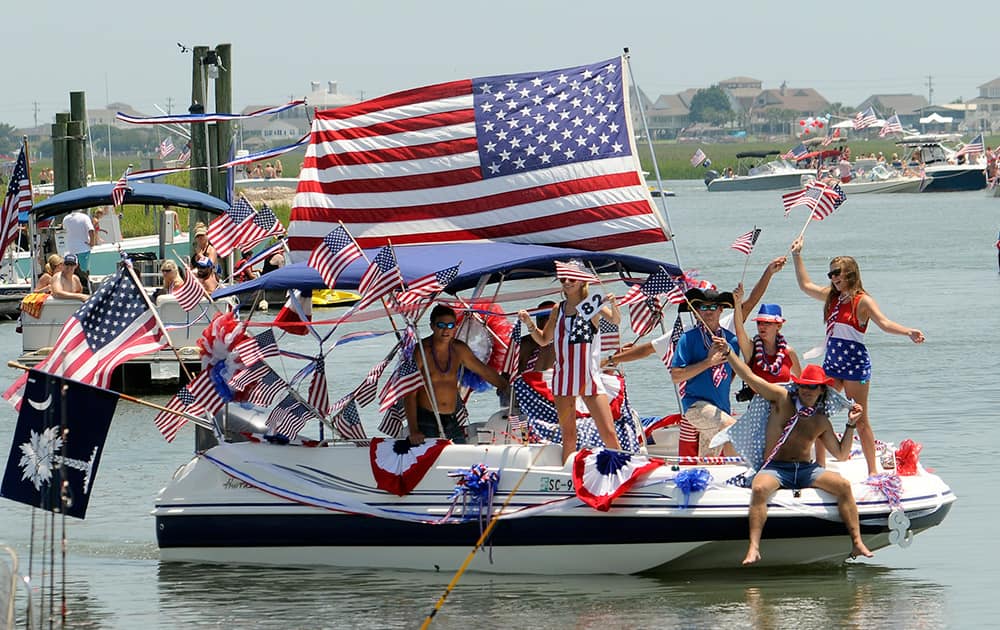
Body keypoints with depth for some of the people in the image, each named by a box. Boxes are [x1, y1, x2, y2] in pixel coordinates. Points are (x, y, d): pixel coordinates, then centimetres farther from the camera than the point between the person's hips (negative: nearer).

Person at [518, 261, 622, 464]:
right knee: (568, 434, 7)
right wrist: (529, 323, 2)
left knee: (609, 433, -9)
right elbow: (543, 340, 17)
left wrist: (613, 306, -38)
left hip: (590, 377, -4)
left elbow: (616, 321, -19)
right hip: (563, 377, 4)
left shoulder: (592, 305, -2)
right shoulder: (558, 309, 9)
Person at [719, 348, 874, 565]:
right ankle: (754, 548, -44)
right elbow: (749, 376, -1)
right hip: (775, 469, -3)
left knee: (843, 485, -20)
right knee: (759, 489, -37)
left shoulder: (822, 422, 15)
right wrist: (727, 352, -9)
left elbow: (841, 454, 19)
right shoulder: (782, 398, 5)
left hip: (806, 470, 3)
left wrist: (851, 425, 10)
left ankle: (857, 543, -21)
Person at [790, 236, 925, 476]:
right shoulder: (832, 297, 10)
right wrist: (797, 256, 25)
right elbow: (806, 285, 25)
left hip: (855, 363, -7)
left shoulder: (863, 301, -11)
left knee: (860, 420, -3)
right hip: (832, 362, 7)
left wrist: (908, 332, -42)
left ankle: (873, 470, 3)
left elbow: (884, 323, -24)